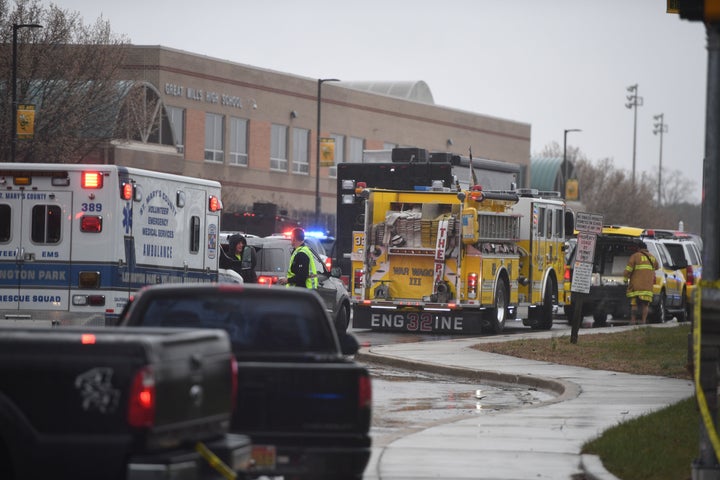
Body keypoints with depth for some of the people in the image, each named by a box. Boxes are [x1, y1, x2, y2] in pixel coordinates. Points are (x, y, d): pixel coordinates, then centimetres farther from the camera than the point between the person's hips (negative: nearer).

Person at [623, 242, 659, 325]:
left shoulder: (635, 256, 0)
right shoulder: (651, 257, 14)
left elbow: (628, 269, -8)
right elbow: (656, 267, 32)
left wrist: (626, 278, 1)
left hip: (636, 285, -3)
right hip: (648, 285, 3)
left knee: (634, 304, 0)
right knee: (644, 305, 5)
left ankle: (633, 321, -8)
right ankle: (643, 321, -2)